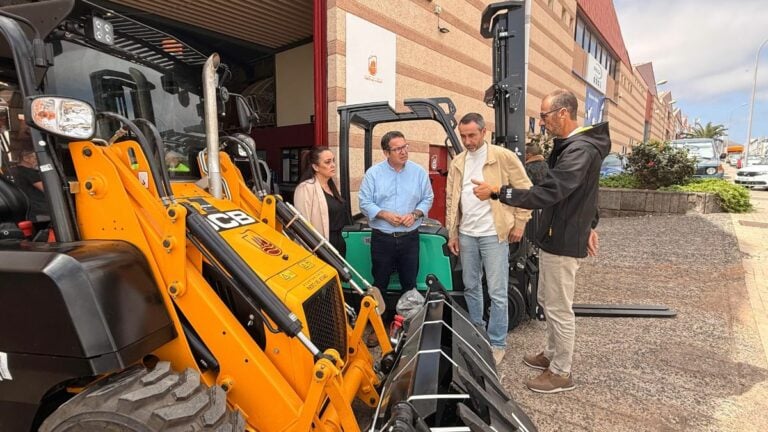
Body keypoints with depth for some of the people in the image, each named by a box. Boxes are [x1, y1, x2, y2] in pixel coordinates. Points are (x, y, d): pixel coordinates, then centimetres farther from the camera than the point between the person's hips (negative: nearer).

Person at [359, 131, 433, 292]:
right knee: (380, 283, 11)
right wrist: (385, 215, -18)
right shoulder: (373, 173, -4)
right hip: (381, 238, -1)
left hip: (410, 238, 2)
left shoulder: (419, 172, 2)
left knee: (410, 283, 12)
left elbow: (427, 199, 5)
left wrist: (415, 214, -12)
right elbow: (365, 203, -4)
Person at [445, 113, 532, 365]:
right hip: (466, 235, 5)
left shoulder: (504, 157, -6)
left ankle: (497, 344, 15)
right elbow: (451, 200, 11)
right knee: (471, 288, 15)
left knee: (497, 293, 1)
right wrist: (452, 234, 9)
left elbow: (525, 190, -4)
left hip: (494, 234, -5)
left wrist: (519, 224, -5)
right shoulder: (457, 163, 8)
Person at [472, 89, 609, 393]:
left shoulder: (581, 151, -22)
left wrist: (497, 192, -28)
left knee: (559, 308, 2)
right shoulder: (573, 146, 12)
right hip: (556, 238, 11)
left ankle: (561, 373, 19)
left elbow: (547, 194, -31)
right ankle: (552, 354, 38)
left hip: (564, 243, -11)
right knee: (547, 301, 21)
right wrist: (589, 225, 28)